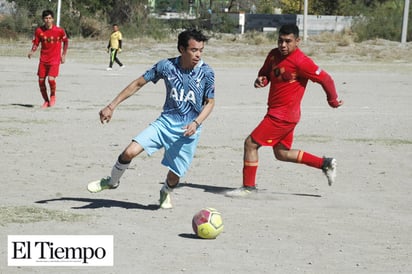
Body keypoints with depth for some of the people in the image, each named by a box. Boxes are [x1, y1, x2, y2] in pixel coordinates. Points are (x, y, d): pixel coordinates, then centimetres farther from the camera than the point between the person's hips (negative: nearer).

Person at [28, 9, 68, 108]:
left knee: (51, 79, -19)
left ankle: (53, 96, 11)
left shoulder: (59, 31, -10)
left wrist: (63, 55, 5)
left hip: (55, 59, -3)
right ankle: (46, 101, 23)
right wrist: (32, 51, -15)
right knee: (41, 81, 2)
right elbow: (36, 44, 5)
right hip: (43, 59, 3)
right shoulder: (39, 31, -4)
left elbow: (66, 41, 7)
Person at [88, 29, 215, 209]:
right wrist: (112, 106, -2)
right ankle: (112, 182, 14)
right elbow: (138, 83, 0)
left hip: (189, 130, -1)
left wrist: (196, 123, -15)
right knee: (130, 151, -16)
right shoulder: (166, 66, -9)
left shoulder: (206, 72, -10)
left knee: (174, 176, 0)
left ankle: (166, 192, 39)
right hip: (166, 121, 1)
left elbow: (210, 102, 2)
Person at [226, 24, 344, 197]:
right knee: (282, 153, 19)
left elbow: (325, 79, -13)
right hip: (276, 112, 9)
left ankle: (248, 186, 4)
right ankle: (325, 164, 27)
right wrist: (260, 80, -4)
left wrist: (333, 100, 0)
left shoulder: (301, 61, -19)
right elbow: (265, 73, 21)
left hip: (282, 116, -9)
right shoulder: (274, 55, 6)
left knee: (251, 143, -8)